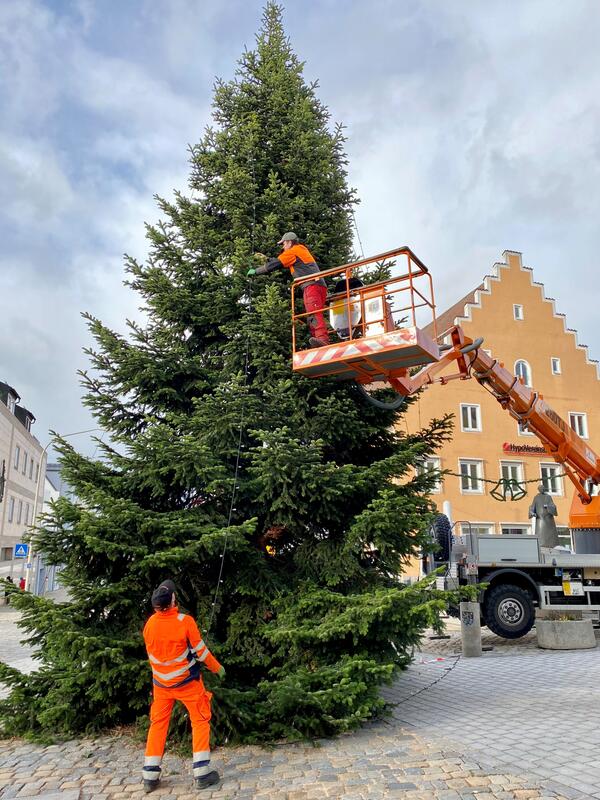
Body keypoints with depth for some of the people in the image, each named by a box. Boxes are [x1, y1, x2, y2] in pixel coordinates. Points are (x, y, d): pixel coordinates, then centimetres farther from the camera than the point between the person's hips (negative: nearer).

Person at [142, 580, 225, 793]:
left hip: (161, 682, 4)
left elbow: (152, 654, 6)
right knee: (200, 721, 9)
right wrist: (217, 668, 5)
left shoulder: (149, 624, -9)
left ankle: (150, 776, 16)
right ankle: (201, 772, 7)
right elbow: (200, 651, -12)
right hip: (186, 681, -4)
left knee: (158, 724, 15)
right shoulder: (185, 621, -22)